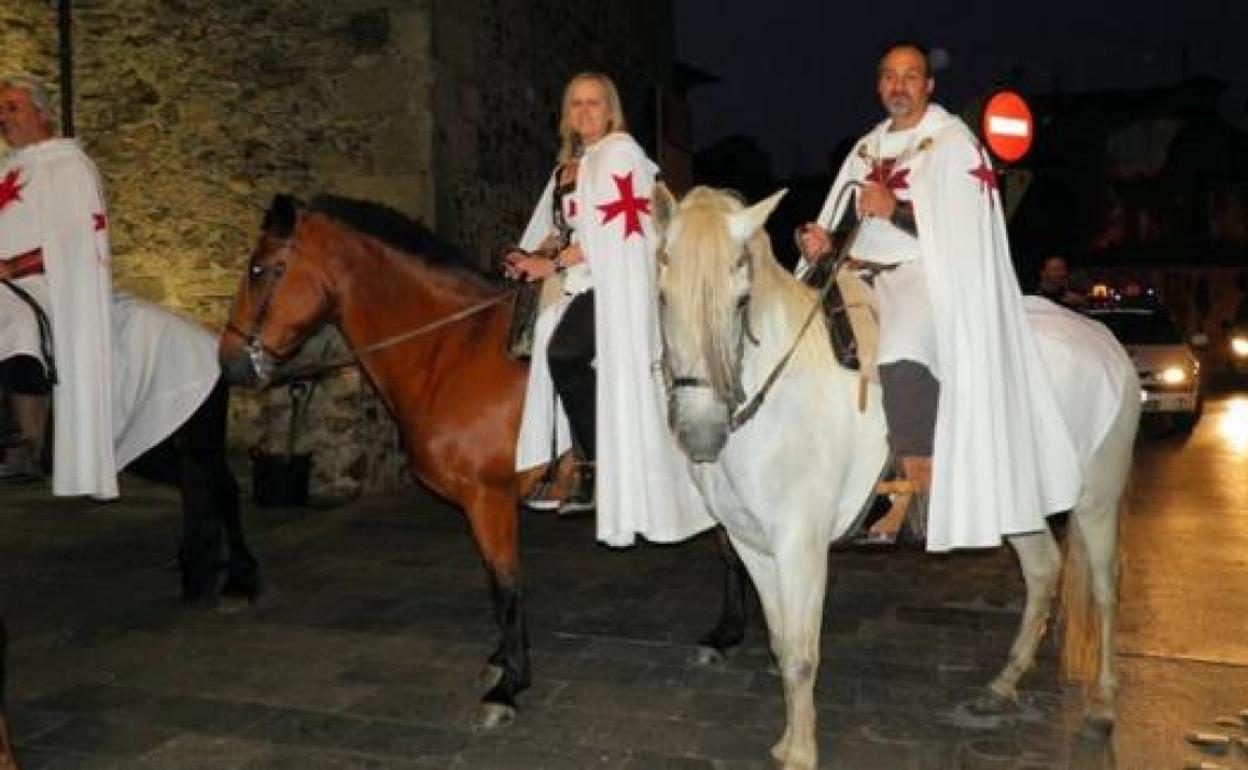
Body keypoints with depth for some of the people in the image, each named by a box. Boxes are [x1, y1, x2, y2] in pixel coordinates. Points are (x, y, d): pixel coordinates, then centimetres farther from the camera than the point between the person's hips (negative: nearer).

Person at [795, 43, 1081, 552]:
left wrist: (895, 209, -14)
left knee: (900, 357, -35)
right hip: (862, 275, 7)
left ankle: (919, 489, -22)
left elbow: (961, 230, -7)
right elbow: (847, 225, 17)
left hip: (926, 277, -7)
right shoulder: (867, 148, 21)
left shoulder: (953, 141, 2)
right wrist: (821, 241, -5)